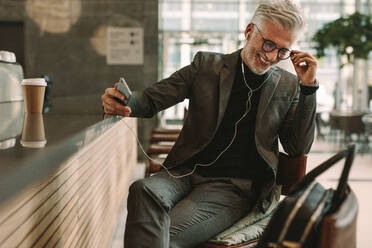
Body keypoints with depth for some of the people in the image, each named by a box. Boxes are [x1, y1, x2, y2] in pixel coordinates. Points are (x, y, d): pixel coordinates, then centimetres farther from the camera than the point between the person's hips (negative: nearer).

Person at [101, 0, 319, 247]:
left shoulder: (288, 85, 9)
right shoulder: (207, 65, 8)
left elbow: (299, 148, 5)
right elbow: (152, 99, 7)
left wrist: (308, 87, -2)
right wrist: (124, 102, -17)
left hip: (234, 187, -2)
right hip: (187, 171, 2)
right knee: (144, 191, -33)